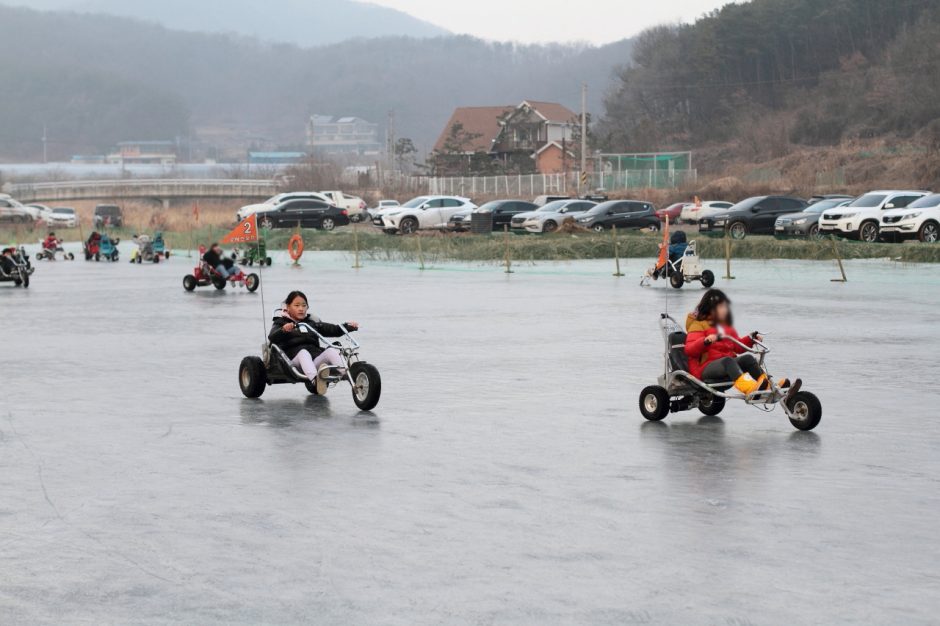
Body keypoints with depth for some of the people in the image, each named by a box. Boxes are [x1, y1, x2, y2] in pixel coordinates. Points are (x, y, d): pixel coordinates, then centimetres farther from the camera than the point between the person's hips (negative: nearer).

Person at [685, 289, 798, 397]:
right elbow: (689, 349, -13)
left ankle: (768, 387, -28)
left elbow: (738, 346, 27)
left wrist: (750, 339, 10)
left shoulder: (726, 326, 23)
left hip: (725, 365, 7)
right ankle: (749, 389, -61)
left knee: (748, 358, -18)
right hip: (706, 368, -7)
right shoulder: (698, 325, 0)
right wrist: (706, 341, -30)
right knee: (728, 360, -36)